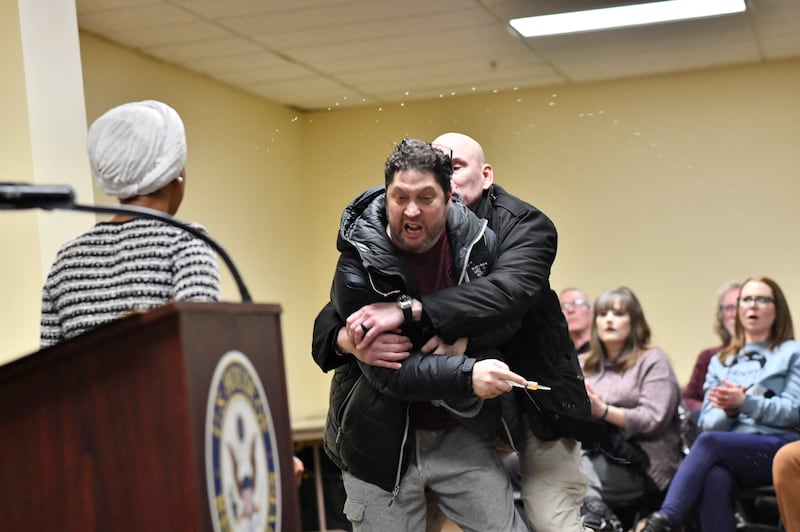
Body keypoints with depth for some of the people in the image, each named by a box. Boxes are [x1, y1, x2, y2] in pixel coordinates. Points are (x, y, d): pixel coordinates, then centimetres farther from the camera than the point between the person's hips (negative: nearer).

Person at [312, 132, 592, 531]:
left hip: (535, 403, -3)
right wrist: (350, 342, -35)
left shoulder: (525, 225, -13)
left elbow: (508, 289, -35)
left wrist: (408, 310, -45)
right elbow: (331, 319, -9)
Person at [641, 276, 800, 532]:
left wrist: (744, 401, -14)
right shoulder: (719, 362, 27)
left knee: (709, 441, -33)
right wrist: (728, 411, -8)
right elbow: (707, 422, 16)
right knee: (715, 479, -37)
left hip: (777, 449, -3)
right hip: (728, 454, 3)